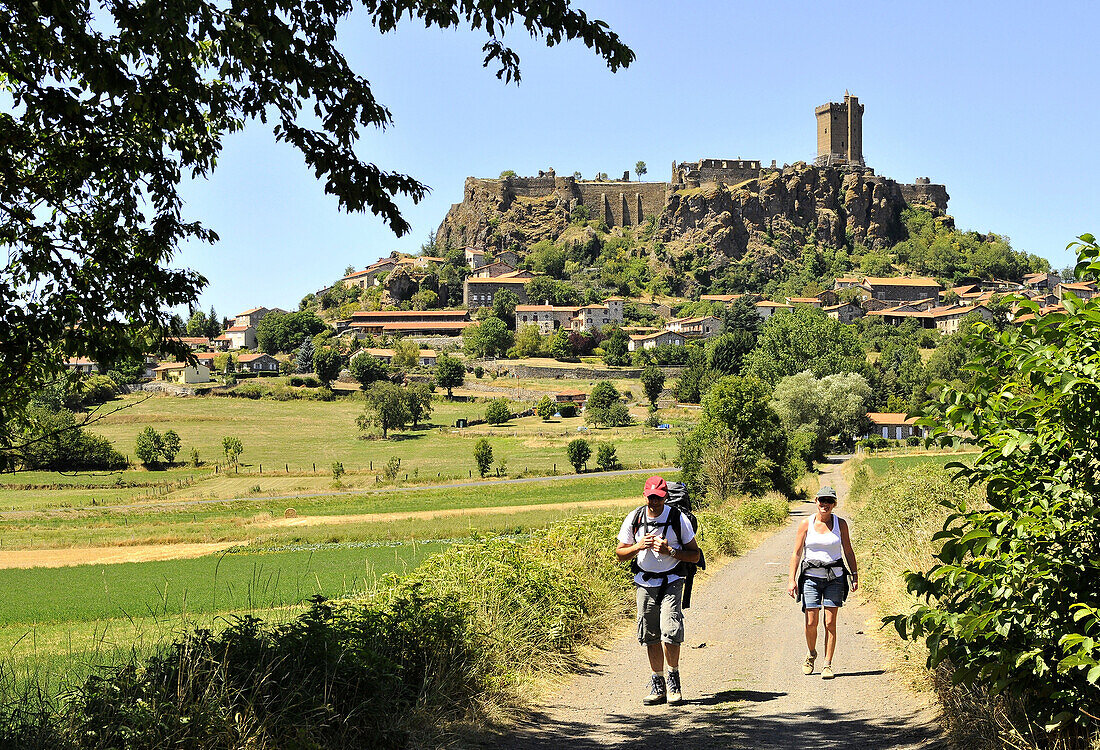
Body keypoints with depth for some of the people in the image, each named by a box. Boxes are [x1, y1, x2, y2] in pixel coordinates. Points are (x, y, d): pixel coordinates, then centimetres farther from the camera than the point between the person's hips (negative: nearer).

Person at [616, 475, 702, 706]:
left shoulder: (678, 519, -8)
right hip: (645, 583, 3)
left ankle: (673, 678, 7)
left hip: (671, 583, -3)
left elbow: (695, 555, -3)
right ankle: (658, 685, 17)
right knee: (650, 636, 5)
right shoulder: (634, 519, -1)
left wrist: (670, 551, -18)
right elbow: (621, 553, 9)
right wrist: (638, 547, -12)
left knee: (670, 633, -15)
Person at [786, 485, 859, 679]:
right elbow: (796, 553, 0)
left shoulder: (840, 523, 2)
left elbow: (848, 551, 9)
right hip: (811, 577, 0)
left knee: (830, 623, -5)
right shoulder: (806, 524, -1)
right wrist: (792, 579, -5)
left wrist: (855, 575, 4)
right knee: (811, 623, -3)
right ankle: (811, 654, 25)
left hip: (835, 577, 0)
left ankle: (827, 664, 3)